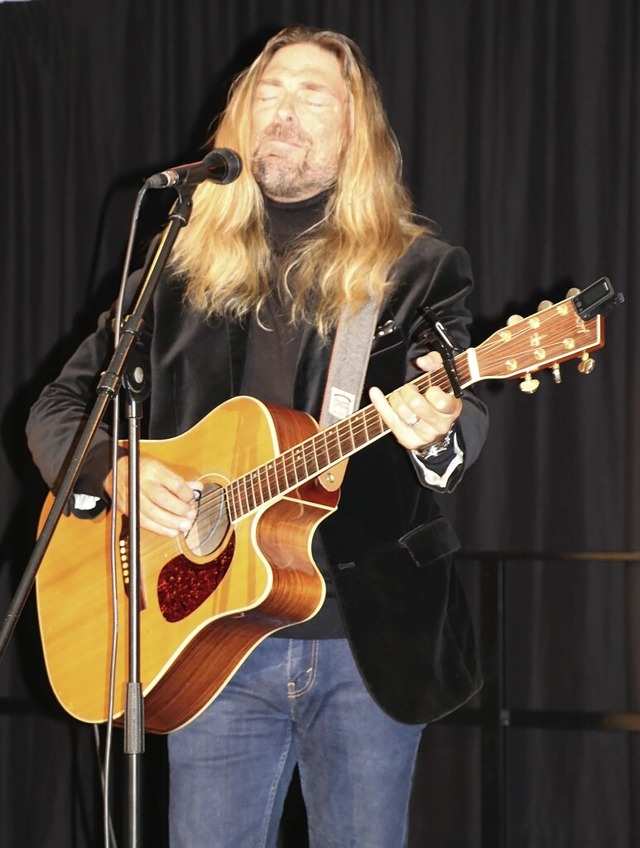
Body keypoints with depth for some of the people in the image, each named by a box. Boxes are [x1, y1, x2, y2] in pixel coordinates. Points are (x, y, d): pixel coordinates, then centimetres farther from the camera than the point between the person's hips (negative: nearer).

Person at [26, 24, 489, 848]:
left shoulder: (418, 268, 2)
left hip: (372, 635, -2)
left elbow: (464, 417, -11)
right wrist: (117, 471, -10)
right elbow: (59, 406, 12)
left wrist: (436, 432, -36)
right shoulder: (181, 269, 10)